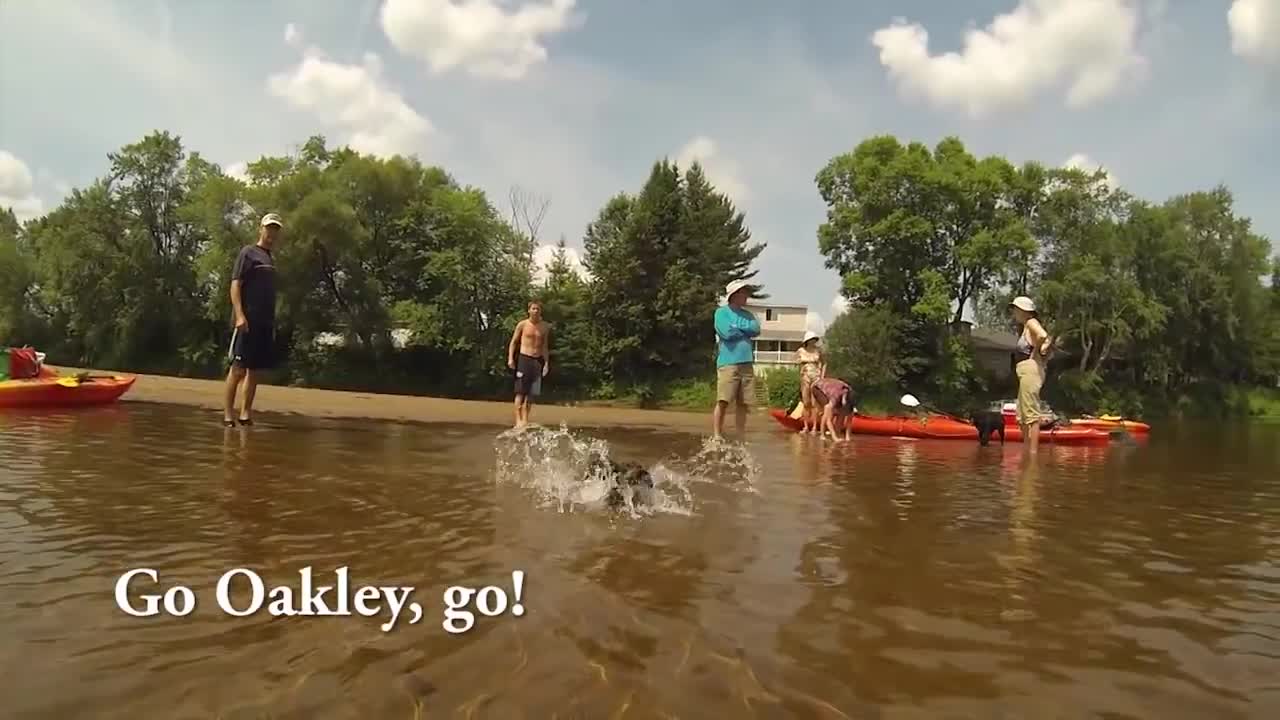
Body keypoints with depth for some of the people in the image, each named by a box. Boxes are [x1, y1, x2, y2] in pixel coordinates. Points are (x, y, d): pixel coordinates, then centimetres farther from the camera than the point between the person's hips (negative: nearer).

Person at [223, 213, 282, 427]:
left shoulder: (271, 260, 19)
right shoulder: (248, 252, -1)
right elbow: (235, 285, -8)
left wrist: (272, 322, 16)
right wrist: (239, 315, -19)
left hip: (265, 323, 7)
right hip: (248, 320, -7)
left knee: (255, 369, 7)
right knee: (239, 368, -6)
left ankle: (246, 413, 12)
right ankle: (227, 413, -1)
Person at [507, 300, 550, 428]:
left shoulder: (545, 327, 7)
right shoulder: (522, 325, -1)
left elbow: (545, 346, 13)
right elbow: (513, 342, 4)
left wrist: (546, 363, 6)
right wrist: (510, 358, -7)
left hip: (538, 361, 3)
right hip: (524, 359, -3)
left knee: (532, 392, 4)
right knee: (521, 391, -7)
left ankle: (525, 419, 12)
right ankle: (518, 419, -7)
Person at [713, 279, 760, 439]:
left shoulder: (747, 314, 19)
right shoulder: (722, 312, 2)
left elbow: (756, 329, 2)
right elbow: (727, 332, -12)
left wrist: (737, 328, -5)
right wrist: (746, 331, 2)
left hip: (747, 363, 6)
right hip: (728, 363, -5)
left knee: (742, 403, 6)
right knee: (723, 401, -10)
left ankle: (741, 437, 12)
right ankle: (717, 435, -5)